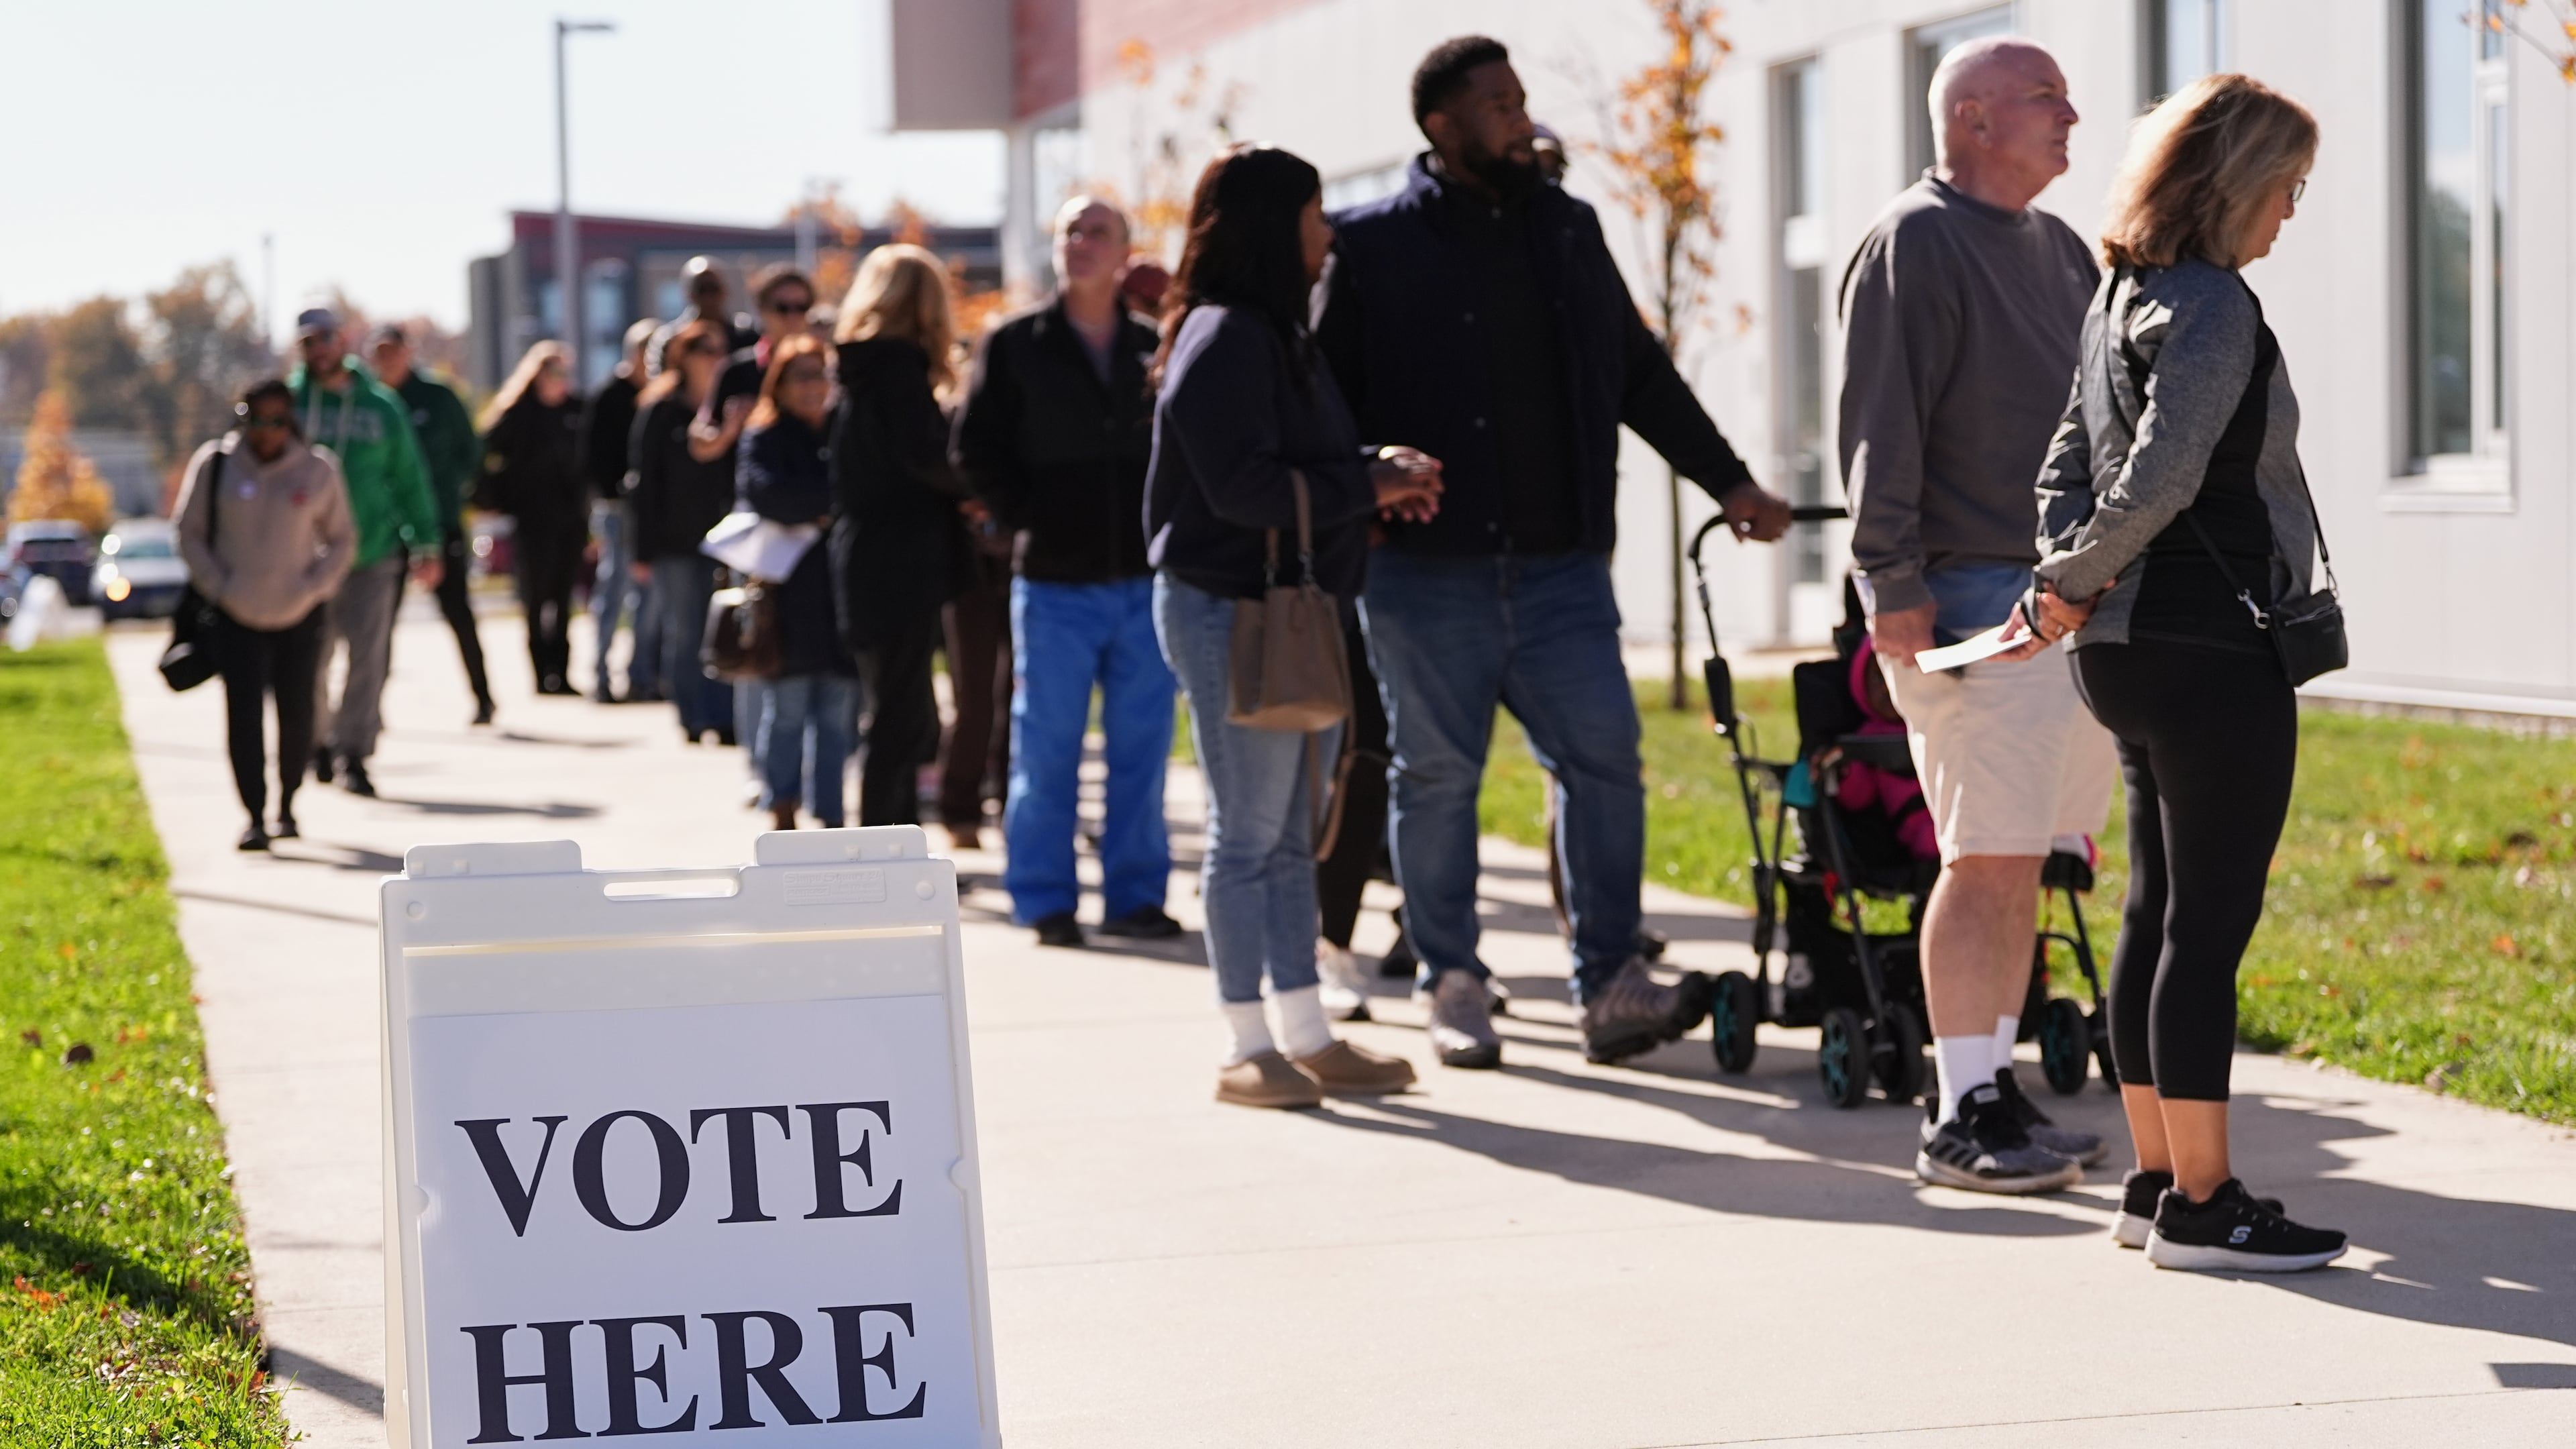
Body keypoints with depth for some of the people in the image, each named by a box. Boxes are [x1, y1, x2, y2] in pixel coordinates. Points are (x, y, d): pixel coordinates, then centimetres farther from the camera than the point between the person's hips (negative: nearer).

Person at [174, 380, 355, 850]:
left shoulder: (318, 471, -1)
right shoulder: (214, 465, -4)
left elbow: (342, 538, 9)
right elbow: (190, 533, 4)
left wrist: (314, 586, -5)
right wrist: (217, 587, -6)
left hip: (300, 616, 1)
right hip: (237, 617, -1)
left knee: (296, 715, 9)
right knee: (243, 715, -10)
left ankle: (287, 807, 27)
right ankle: (255, 816, -6)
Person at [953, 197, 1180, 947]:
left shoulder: (1154, 347, 6)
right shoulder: (1015, 345, 1)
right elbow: (977, 449, 2)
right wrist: (1030, 519, -4)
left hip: (1144, 582, 2)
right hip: (1056, 584, -2)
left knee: (1142, 748, 5)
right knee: (1046, 749, 0)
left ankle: (1135, 894, 13)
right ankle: (1045, 900, 8)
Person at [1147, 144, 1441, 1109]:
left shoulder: (1274, 335, 17)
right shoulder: (1224, 339, -14)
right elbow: (1245, 487, -21)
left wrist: (1381, 469, 2)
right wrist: (1373, 485, -13)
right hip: (1232, 612, -10)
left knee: (1290, 836, 13)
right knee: (1248, 837, -3)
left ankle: (1307, 1037, 18)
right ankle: (1249, 1049, 3)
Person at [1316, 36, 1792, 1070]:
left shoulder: (1567, 231, 13)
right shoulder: (1375, 246, 0)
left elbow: (1641, 375, 21)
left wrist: (1728, 482, 21)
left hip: (1560, 567, 4)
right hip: (1427, 572, -4)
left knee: (1603, 758, -4)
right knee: (1436, 777, 4)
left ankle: (1610, 987, -1)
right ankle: (1453, 986, 15)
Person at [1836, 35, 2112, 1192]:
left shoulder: (2057, 248, 19)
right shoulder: (1912, 243, -7)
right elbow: (1881, 427, -13)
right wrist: (1894, 584, -18)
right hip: (1970, 598, -8)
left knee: (2020, 862, 10)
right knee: (1987, 862, -9)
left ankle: (1995, 1087, 17)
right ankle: (1959, 1118, -4)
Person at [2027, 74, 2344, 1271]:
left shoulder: (2120, 300, 14)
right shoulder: (2212, 307, -16)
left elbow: (2069, 469, 16)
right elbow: (2158, 484, -22)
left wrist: (2069, 591, 2)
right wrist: (2071, 589, -9)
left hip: (2133, 658, 10)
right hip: (2215, 653, -10)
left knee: (2159, 915, 13)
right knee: (2211, 925, -5)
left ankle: (2157, 1182, 19)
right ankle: (2201, 1205, -2)